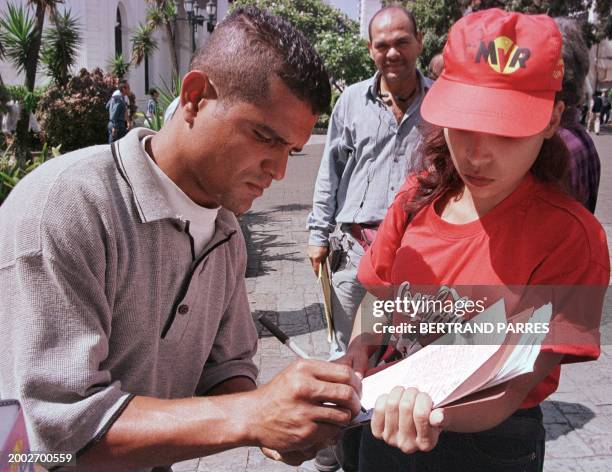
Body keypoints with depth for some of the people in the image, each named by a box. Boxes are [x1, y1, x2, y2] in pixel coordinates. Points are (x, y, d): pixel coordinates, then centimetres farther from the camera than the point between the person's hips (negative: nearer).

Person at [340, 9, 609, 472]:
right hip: (387, 422, 4)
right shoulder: (418, 196, -8)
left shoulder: (569, 237, -22)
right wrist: (359, 352, -15)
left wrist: (431, 415, -42)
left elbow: (508, 393, -23)